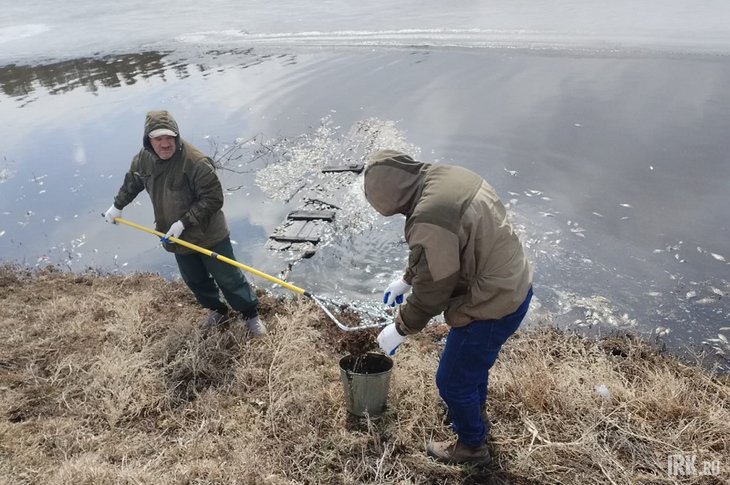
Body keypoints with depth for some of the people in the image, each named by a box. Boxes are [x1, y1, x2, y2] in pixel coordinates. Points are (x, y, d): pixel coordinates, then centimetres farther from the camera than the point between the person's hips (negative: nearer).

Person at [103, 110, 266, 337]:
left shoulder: (196, 162, -27)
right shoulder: (143, 159, -4)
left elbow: (213, 199, -26)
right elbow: (131, 183, 18)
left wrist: (183, 223, -27)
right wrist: (117, 205, 28)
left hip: (209, 236, -6)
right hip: (178, 239, 7)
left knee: (229, 279, 4)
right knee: (195, 281, 21)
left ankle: (251, 316, 24)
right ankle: (218, 312, 44)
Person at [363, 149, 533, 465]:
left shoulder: (430, 221, -32)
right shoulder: (446, 177, 0)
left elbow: (431, 291, -22)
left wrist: (400, 329, -6)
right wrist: (406, 280, 20)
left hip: (492, 307, -10)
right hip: (512, 288, 10)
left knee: (452, 380, 12)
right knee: (474, 363, 32)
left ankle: (472, 446, 38)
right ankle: (474, 416, 58)